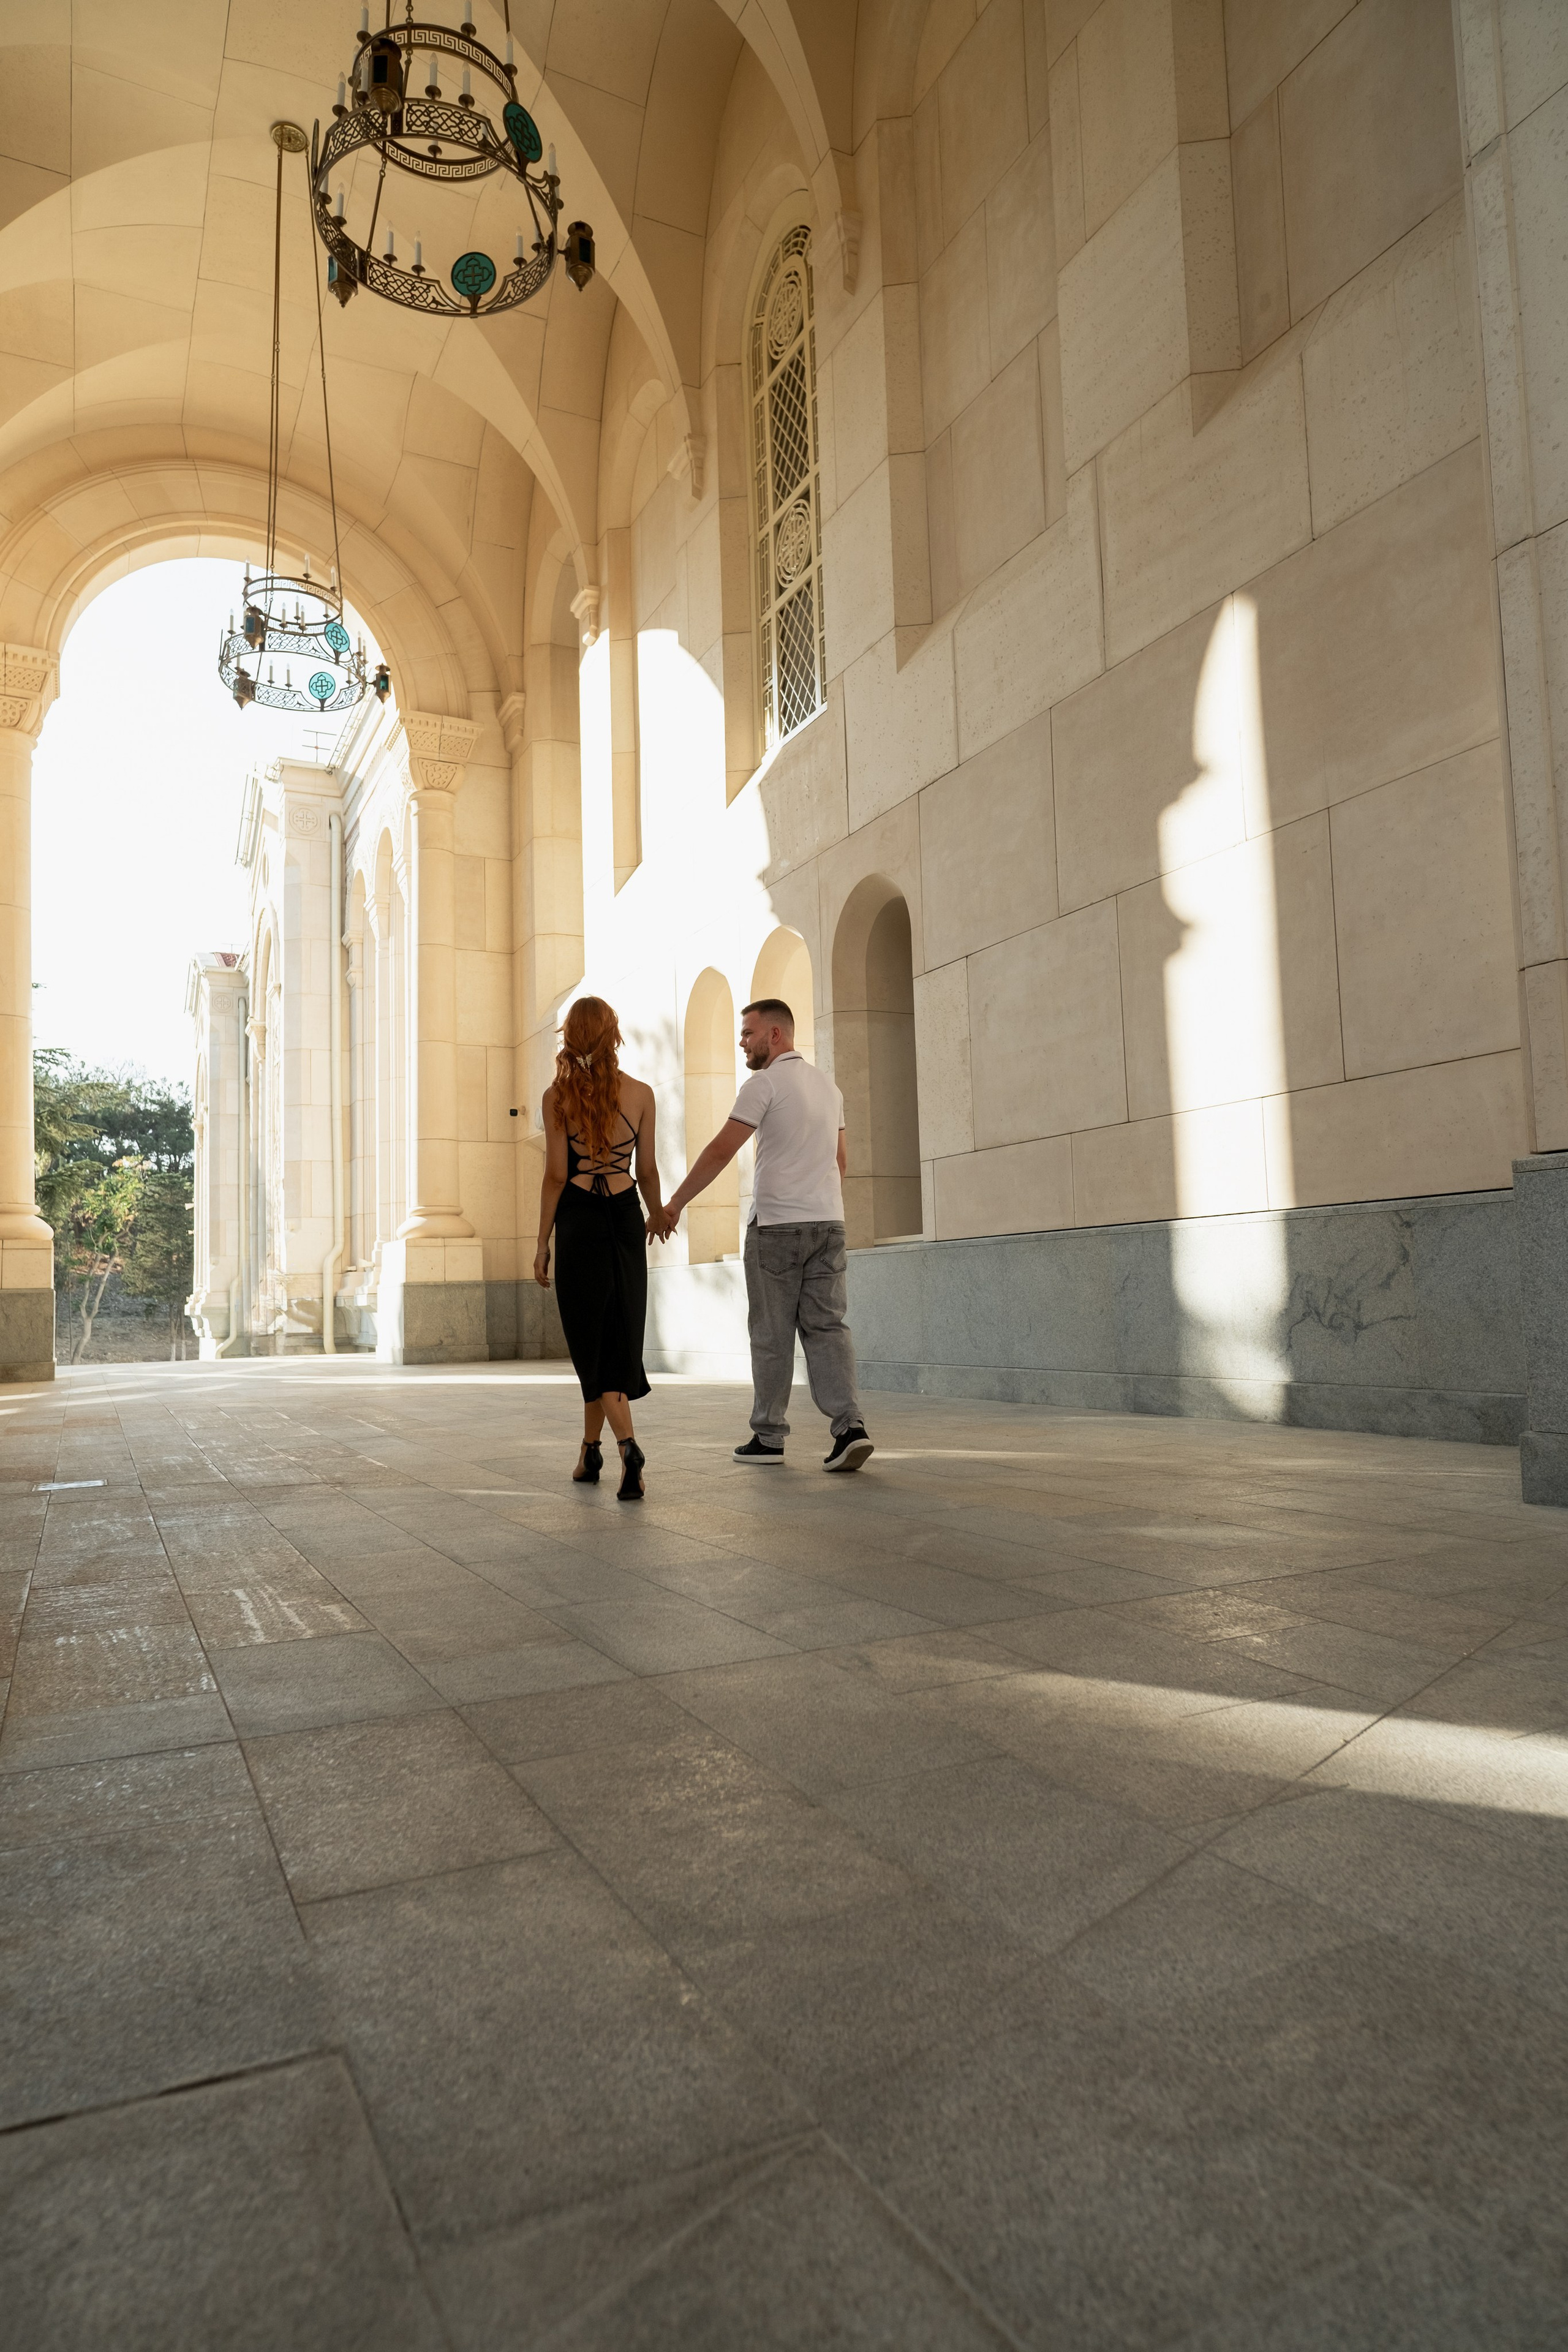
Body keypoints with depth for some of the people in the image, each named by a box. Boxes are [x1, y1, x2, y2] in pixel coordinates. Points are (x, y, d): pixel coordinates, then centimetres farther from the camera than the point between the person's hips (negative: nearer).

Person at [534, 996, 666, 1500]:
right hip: (625, 1218, 2)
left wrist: (543, 1243, -1)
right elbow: (647, 1169, 4)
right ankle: (590, 1451, 12)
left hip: (578, 1222, -2)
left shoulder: (558, 1096, -6)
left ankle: (628, 1445, -12)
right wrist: (658, 1215, 22)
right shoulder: (641, 1094, 0)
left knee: (591, 1341, 3)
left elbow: (555, 1174, -8)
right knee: (618, 1338, 10)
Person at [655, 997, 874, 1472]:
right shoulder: (827, 1084, 15)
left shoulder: (765, 1084, -8)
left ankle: (768, 1437, 11)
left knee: (772, 1335, 3)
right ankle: (850, 1426, -11)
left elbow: (721, 1151, -14)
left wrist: (674, 1204, -10)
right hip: (828, 1222, 6)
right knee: (826, 1326, 4)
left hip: (777, 1224, -6)